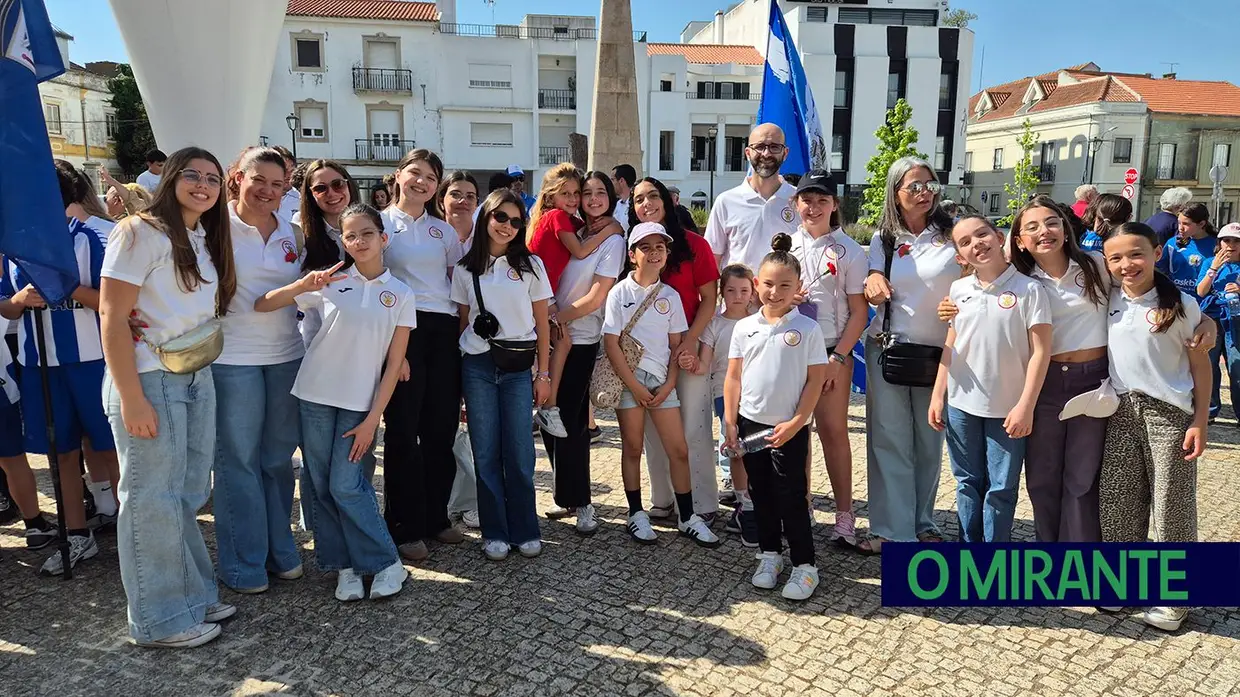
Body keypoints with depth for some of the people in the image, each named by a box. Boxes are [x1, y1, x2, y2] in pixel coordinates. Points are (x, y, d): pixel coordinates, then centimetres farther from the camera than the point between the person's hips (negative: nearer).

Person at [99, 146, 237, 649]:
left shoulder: (206, 240, 14)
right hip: (149, 381, -7)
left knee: (187, 496, 14)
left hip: (197, 380, 7)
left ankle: (194, 595, 27)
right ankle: (160, 620, 14)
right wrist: (131, 399, -19)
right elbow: (112, 317, -14)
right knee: (153, 501, 2)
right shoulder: (142, 232, -10)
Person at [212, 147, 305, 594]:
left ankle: (281, 550, 25)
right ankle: (244, 564, 15)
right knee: (239, 462, 3)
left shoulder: (292, 234, 10)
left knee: (278, 458, 12)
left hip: (286, 356, 4)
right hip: (232, 359, -4)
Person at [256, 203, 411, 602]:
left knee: (346, 487, -7)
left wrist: (372, 419, -6)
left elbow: (394, 364, -1)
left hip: (360, 404, -2)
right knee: (321, 486, 6)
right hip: (316, 395, 2)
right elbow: (261, 305, -2)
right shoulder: (330, 282, 1)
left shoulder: (400, 295, 1)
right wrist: (303, 285, -19)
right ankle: (343, 565, 20)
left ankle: (386, 564, 8)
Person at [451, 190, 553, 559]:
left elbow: (542, 324, 5)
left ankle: (525, 530, 13)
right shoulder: (465, 269, 6)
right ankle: (495, 532, 15)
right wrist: (457, 374, 5)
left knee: (519, 453, 0)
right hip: (478, 366, 1)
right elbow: (462, 322, 9)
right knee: (486, 452, 4)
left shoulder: (530, 265, 4)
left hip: (518, 366, -1)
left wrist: (543, 374, 1)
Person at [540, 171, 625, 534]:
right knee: (553, 420, 7)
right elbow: (556, 282, 13)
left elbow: (596, 297, -12)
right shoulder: (575, 233, 12)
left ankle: (580, 503, 6)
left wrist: (556, 318, -11)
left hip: (580, 340, -6)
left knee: (566, 422, -6)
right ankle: (569, 497, 20)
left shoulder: (612, 241, -5)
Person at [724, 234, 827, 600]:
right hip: (750, 423, 4)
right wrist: (730, 421, 1)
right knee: (761, 493, 14)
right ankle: (770, 553, 28)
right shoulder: (744, 327, 2)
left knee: (791, 496, 1)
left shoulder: (808, 329, -7)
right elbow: (734, 377, 6)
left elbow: (815, 380, -6)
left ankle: (804, 563, 14)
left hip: (789, 428, -4)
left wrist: (795, 423, -12)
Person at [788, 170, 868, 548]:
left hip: (832, 351, -2)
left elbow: (859, 312, -2)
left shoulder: (849, 251, -1)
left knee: (834, 430, -1)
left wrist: (838, 357, -10)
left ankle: (844, 515, 7)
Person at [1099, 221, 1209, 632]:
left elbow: (1200, 366, -2)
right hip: (1122, 411, 4)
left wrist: (1200, 422, -7)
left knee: (1172, 504, 2)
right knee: (1115, 499, 8)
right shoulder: (1109, 301, 4)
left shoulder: (1180, 304, -6)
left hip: (1169, 412, -4)